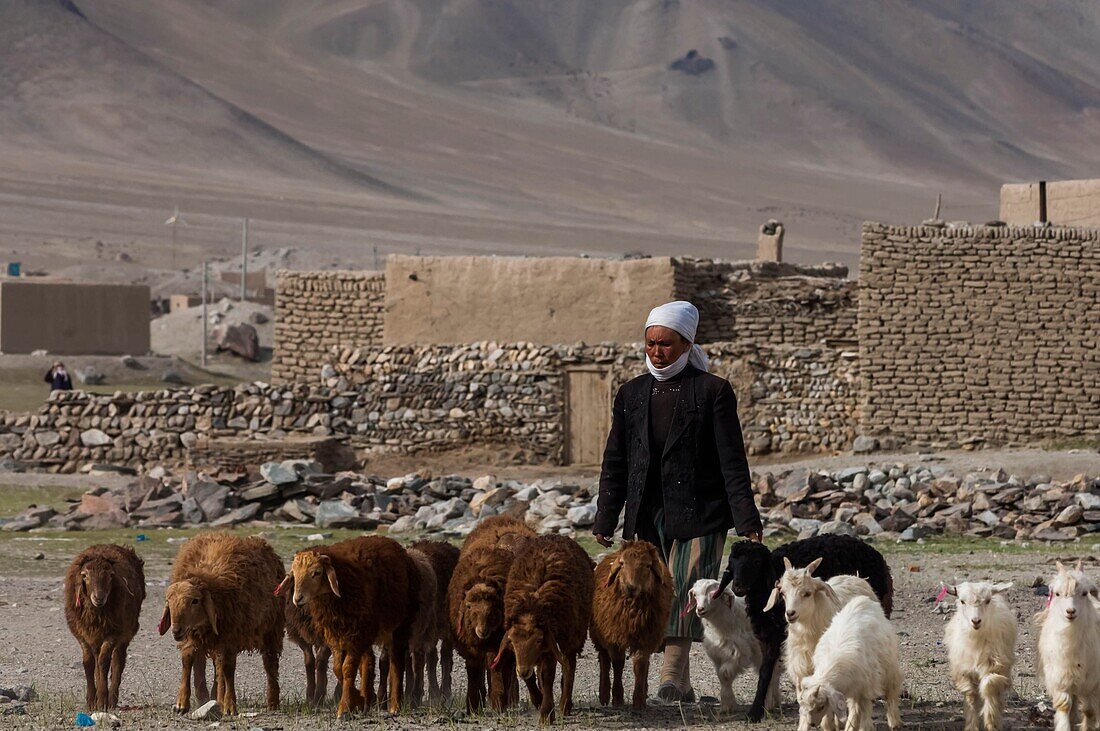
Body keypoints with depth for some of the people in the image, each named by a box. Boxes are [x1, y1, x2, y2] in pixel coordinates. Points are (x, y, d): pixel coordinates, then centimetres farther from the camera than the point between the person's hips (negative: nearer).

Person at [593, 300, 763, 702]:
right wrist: (604, 521, 10)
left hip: (699, 516, -5)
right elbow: (615, 464, 15)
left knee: (686, 592, -16)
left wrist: (747, 520, -8)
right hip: (647, 517, 5)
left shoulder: (712, 391, -1)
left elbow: (732, 462, -3)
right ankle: (681, 684, 8)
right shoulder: (631, 394, 13)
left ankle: (673, 676, -23)